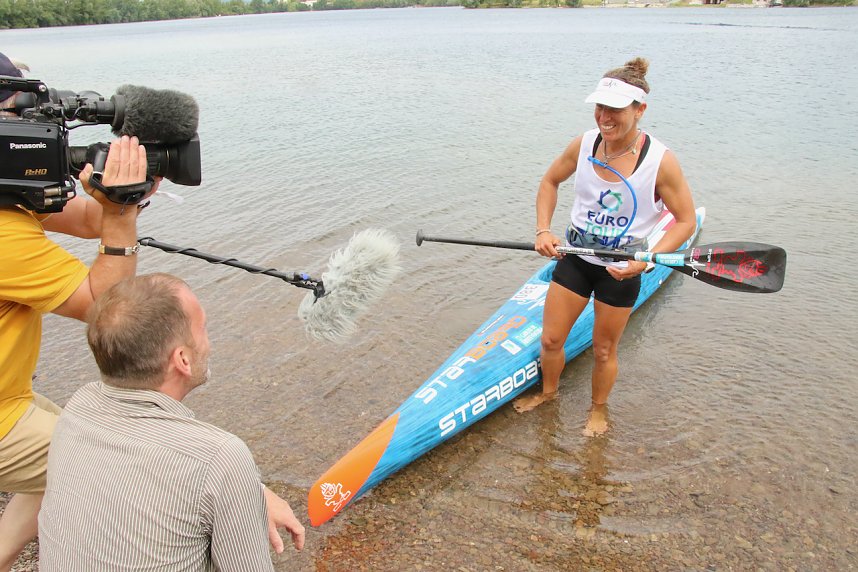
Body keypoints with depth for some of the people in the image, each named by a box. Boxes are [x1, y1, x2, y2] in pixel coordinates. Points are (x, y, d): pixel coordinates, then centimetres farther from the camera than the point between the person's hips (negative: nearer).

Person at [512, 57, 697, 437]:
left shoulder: (660, 161, -19)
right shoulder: (584, 144, -9)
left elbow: (686, 220, -11)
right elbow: (550, 181, 8)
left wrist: (647, 260, -25)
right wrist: (543, 230, -5)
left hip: (621, 270, -3)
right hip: (575, 258, 3)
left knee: (603, 351, 13)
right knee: (551, 340, 12)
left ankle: (598, 409, 41)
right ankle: (549, 392, 43)